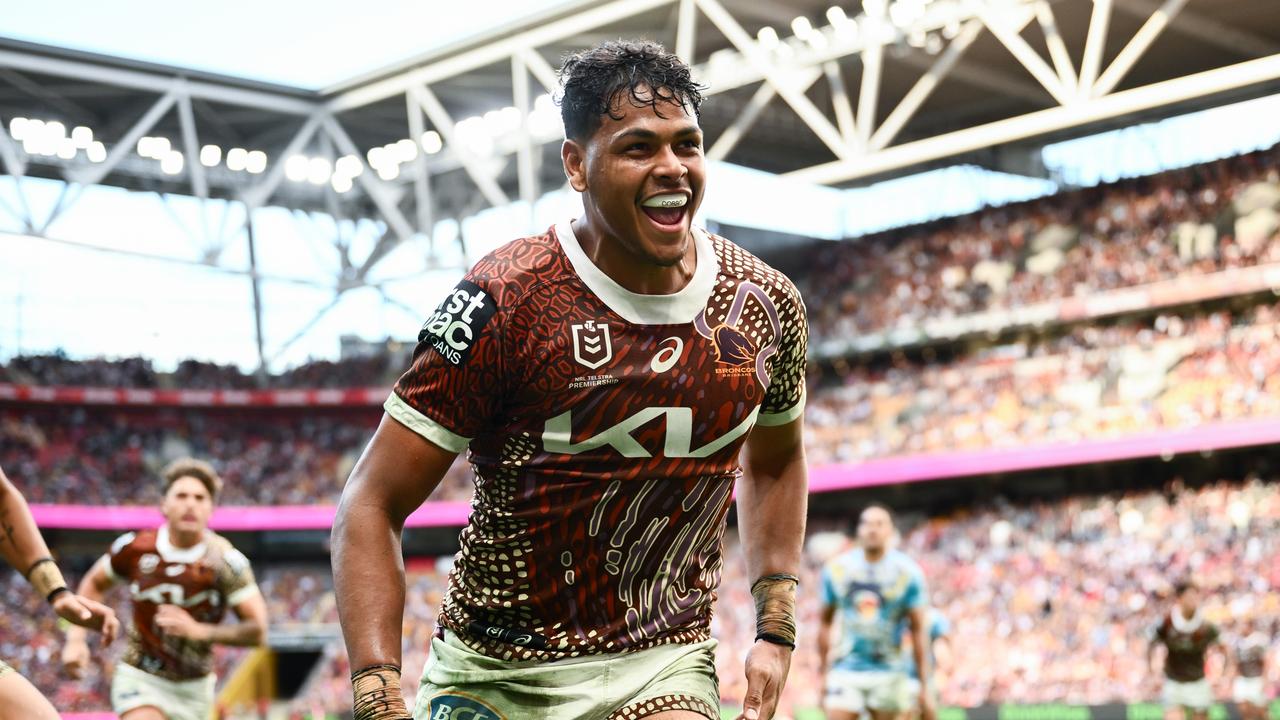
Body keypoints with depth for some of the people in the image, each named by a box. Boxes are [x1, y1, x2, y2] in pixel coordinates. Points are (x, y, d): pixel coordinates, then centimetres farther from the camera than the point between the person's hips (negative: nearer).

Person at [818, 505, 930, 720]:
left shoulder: (907, 572, -5)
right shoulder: (837, 568, 0)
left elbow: (918, 630, -2)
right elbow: (826, 622, 9)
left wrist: (925, 685, -3)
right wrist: (823, 672, 10)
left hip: (887, 671, -1)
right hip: (846, 670, 1)